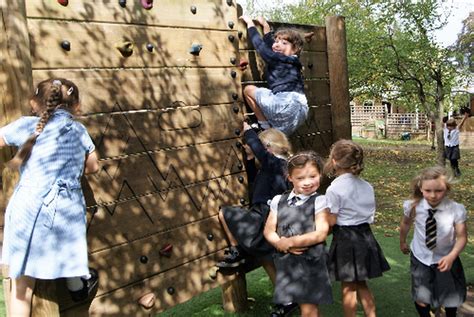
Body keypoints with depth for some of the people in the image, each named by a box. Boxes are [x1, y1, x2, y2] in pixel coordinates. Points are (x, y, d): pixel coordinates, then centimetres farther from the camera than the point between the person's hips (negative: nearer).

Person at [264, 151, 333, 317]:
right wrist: (280, 243, -14)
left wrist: (289, 242, -16)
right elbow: (269, 231, 6)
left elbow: (320, 233, -15)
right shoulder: (279, 200, 4)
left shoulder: (319, 201, -8)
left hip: (311, 261, -4)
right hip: (286, 262, 4)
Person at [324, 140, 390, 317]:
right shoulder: (367, 186, 4)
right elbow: (369, 215, 7)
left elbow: (331, 223, -15)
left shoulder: (334, 189, -16)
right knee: (361, 284, 19)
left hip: (345, 238, -6)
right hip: (365, 236, 6)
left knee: (348, 287, 8)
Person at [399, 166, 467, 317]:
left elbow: (462, 237, -16)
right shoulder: (413, 206, -22)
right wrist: (402, 242, 14)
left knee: (451, 297, 20)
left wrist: (451, 256, -31)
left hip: (445, 259, 0)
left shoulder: (456, 210, -27)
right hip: (420, 258, 0)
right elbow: (405, 224, -1)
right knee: (420, 297, 11)